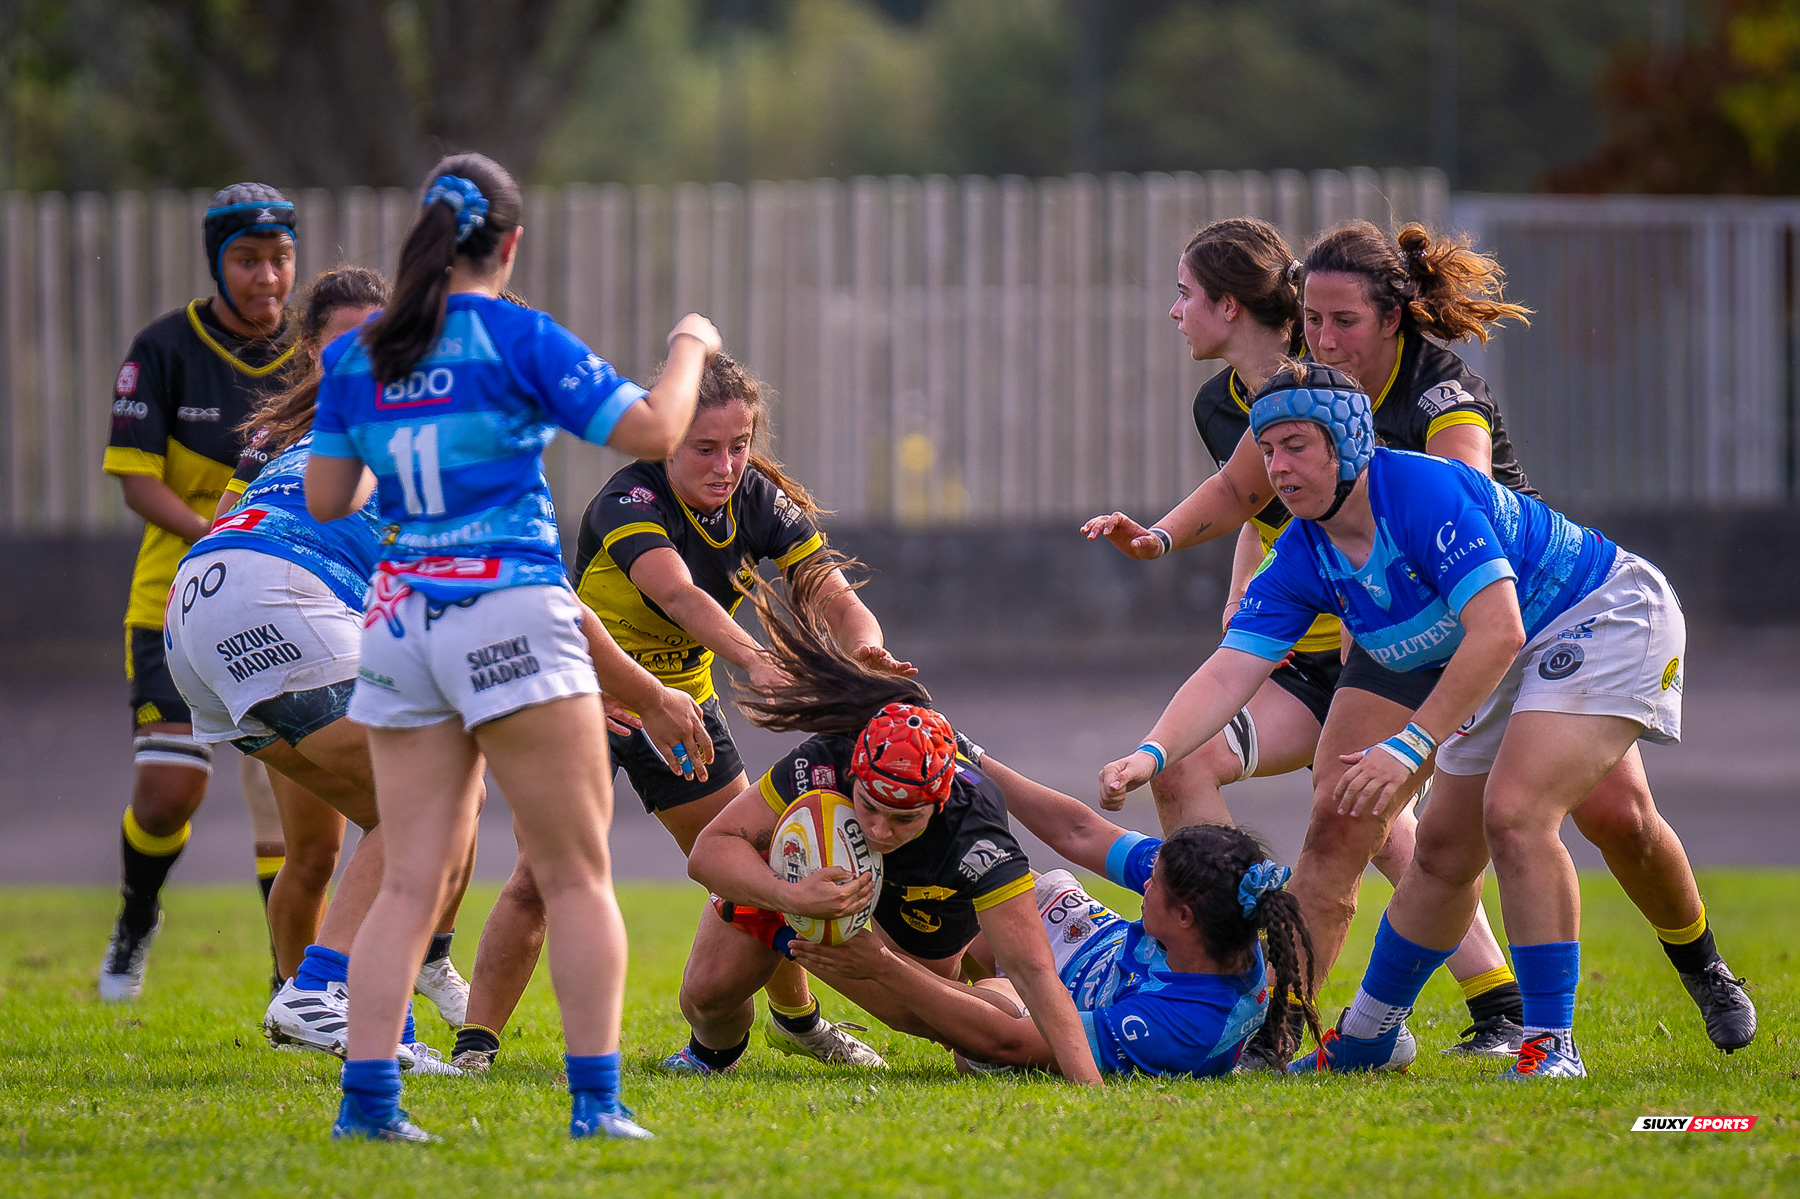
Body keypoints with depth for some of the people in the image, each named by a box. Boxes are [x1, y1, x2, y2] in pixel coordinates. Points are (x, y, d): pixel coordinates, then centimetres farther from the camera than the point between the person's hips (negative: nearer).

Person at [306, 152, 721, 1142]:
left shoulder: (354, 356, 8)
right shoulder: (517, 338, -7)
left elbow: (326, 498, 12)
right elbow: (652, 433, -7)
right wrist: (690, 347, 10)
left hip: (398, 620, 5)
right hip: (509, 612, -5)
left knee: (410, 879, 7)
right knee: (576, 876, 1)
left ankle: (367, 1095, -1)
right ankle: (596, 1099, -4)